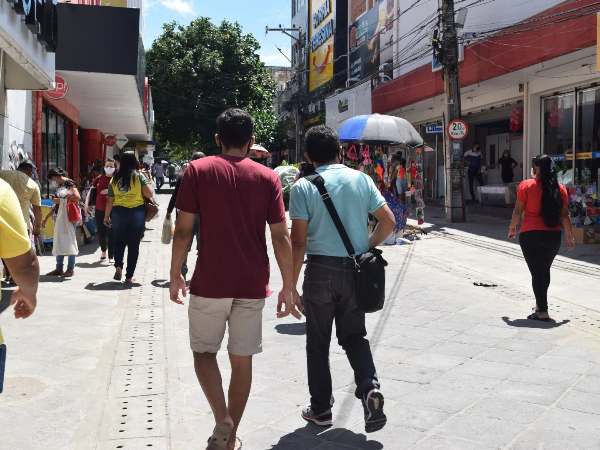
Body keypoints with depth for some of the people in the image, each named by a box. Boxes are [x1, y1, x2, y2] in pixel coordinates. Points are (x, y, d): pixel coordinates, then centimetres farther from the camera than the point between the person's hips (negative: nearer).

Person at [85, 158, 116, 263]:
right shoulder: (99, 179, 10)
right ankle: (103, 251, 35)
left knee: (111, 233, -4)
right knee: (101, 233, 11)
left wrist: (109, 191, -15)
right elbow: (91, 191, 14)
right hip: (99, 210, 4)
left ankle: (111, 257, 3)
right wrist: (86, 204, 4)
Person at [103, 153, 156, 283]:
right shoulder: (139, 177, -4)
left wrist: (106, 217, 13)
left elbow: (109, 201, 3)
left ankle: (118, 267, -2)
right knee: (134, 245, 7)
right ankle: (129, 276, 10)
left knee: (119, 242, 19)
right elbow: (149, 194, -11)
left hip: (118, 213, 2)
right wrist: (146, 182, 6)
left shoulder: (115, 179, 3)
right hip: (137, 213, -2)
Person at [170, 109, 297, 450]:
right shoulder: (268, 177, 1)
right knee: (242, 359, 13)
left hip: (209, 282, -1)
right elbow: (281, 236, -3)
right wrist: (288, 287, 4)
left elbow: (184, 229, -5)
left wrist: (175, 274, 6)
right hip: (252, 285, 2)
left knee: (204, 351, 16)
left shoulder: (198, 170, -2)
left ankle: (222, 419, -3)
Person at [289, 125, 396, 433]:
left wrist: (291, 286, -6)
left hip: (321, 269, -3)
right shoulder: (362, 180, 2)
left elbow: (298, 242, -11)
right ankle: (369, 386, -5)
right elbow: (388, 221, 0)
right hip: (356, 270, 3)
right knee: (354, 335, 18)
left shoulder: (303, 187, -8)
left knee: (318, 342, 12)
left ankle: (321, 408, 22)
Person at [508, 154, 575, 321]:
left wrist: (512, 228, 9)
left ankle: (542, 311, -3)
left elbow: (518, 211, -6)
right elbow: (565, 214, 5)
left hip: (531, 235, -4)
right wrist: (570, 235, 14)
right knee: (545, 270, 20)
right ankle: (540, 303, 33)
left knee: (537, 272, 0)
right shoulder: (560, 188, 3)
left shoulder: (526, 185, -7)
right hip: (553, 235, 4)